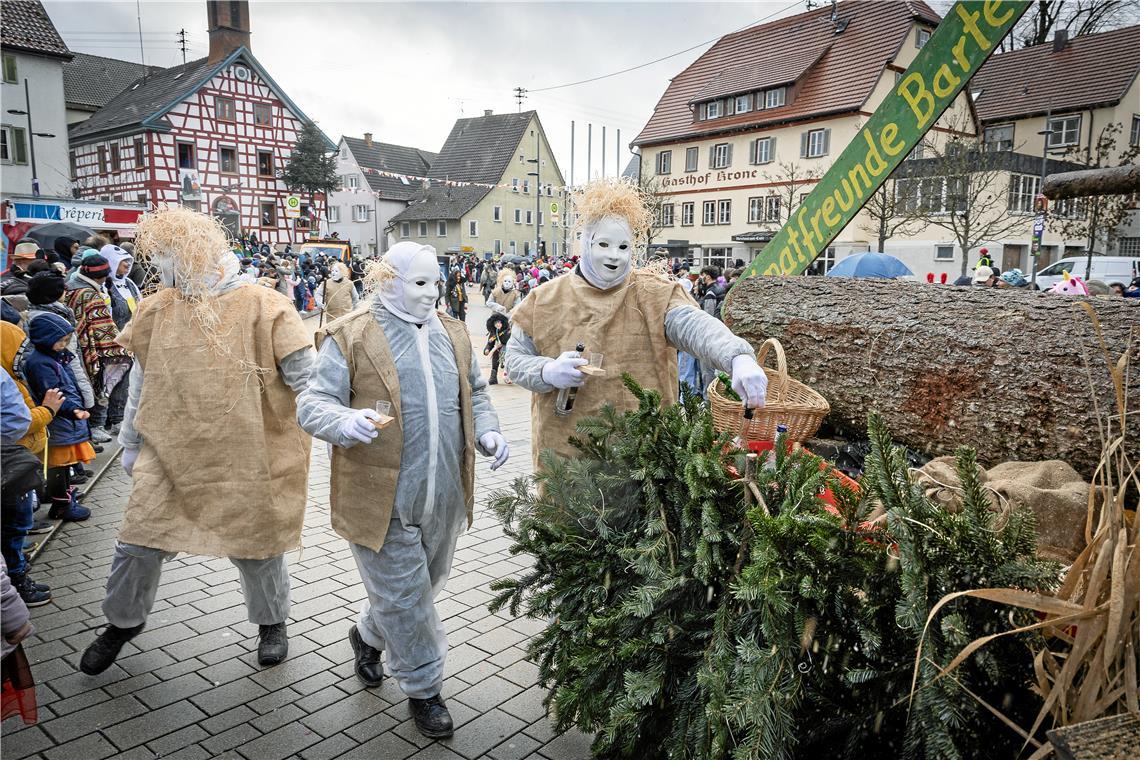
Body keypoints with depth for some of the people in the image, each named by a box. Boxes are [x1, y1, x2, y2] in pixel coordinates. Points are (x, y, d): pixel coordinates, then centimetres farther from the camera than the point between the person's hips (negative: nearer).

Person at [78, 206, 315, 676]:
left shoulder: (264, 307, -11)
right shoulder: (158, 310, 3)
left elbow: (304, 378, -9)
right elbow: (141, 382, 13)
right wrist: (132, 444, 16)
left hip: (248, 456, -3)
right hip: (171, 453, 4)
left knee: (257, 544, 10)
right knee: (138, 541, 9)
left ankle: (272, 622, 36)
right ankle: (123, 622, 38)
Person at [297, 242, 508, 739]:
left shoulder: (453, 332, 10)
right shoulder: (350, 337, -8)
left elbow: (475, 393, 19)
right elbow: (312, 404, -10)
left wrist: (487, 432, 0)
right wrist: (345, 422, -31)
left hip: (444, 496, 6)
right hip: (382, 497, -6)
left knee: (423, 587, 21)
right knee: (403, 598, 4)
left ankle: (367, 636, 50)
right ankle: (423, 688, 26)